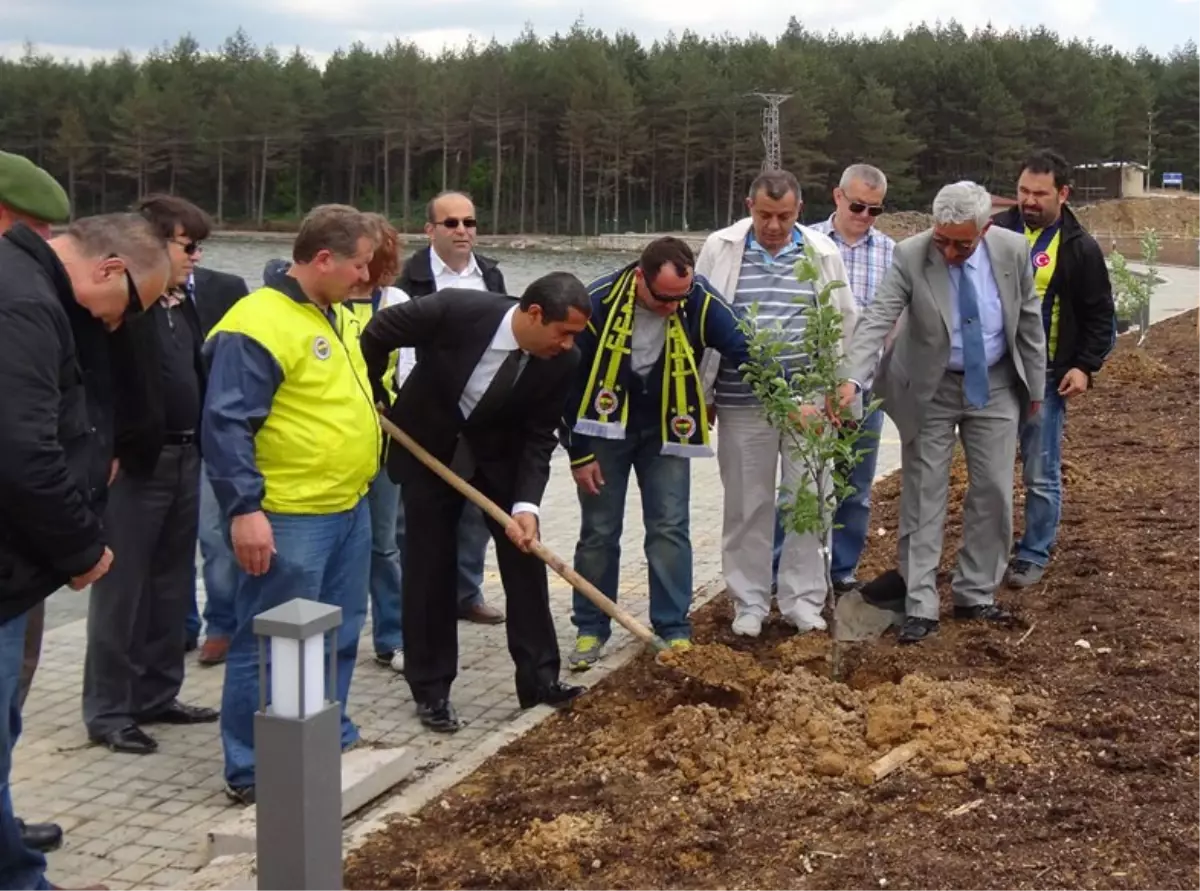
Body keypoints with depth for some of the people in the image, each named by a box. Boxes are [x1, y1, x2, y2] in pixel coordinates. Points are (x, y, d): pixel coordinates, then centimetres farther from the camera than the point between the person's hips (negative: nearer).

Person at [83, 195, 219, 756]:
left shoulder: (183, 304, 13)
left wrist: (198, 446, 13)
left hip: (183, 459, 8)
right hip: (135, 463, -8)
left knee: (172, 585, 15)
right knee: (122, 589, 0)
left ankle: (157, 694, 27)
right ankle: (108, 711, 9)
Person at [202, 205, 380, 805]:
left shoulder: (337, 316, 12)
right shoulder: (259, 323, -18)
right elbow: (226, 424, -21)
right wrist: (244, 508, -25)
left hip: (349, 509, 10)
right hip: (289, 519, -9)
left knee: (339, 637, 19)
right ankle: (250, 772, 9)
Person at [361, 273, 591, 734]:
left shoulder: (561, 361, -23)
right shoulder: (456, 309, -32)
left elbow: (539, 438, -15)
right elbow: (377, 333, -17)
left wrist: (526, 505, -28)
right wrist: (372, 400, -5)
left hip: (498, 454, 3)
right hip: (428, 446, -2)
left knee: (525, 555, -1)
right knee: (429, 566, 0)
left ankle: (539, 677, 11)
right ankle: (431, 689, 10)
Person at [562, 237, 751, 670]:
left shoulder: (699, 299, -20)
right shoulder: (599, 302, -25)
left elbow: (743, 350, -17)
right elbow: (569, 377, -15)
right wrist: (578, 453, -11)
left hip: (664, 429, 2)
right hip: (605, 427, -1)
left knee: (669, 528, 0)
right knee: (599, 531, 5)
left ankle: (674, 629, 10)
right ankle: (591, 628, 18)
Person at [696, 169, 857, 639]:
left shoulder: (823, 253, 2)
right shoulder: (720, 250, -1)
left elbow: (845, 324, 9)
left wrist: (840, 389, 8)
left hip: (808, 401, 1)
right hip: (743, 402, -1)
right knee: (747, 505, 6)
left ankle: (803, 599, 19)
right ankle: (749, 603, 18)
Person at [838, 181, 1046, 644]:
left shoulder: (1013, 250, -12)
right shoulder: (910, 255, -20)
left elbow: (1029, 319, 1)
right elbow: (876, 319, -27)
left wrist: (1035, 384, 6)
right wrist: (852, 379, -41)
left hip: (995, 386, 3)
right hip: (929, 389, -2)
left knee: (993, 493, 7)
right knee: (923, 498, 0)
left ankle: (975, 595, 22)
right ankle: (920, 606, 6)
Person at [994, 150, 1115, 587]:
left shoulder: (1080, 249, -4)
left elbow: (1100, 317, 1)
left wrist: (1085, 366, -10)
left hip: (1045, 377, -3)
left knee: (1041, 475, 3)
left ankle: (1034, 556, 16)